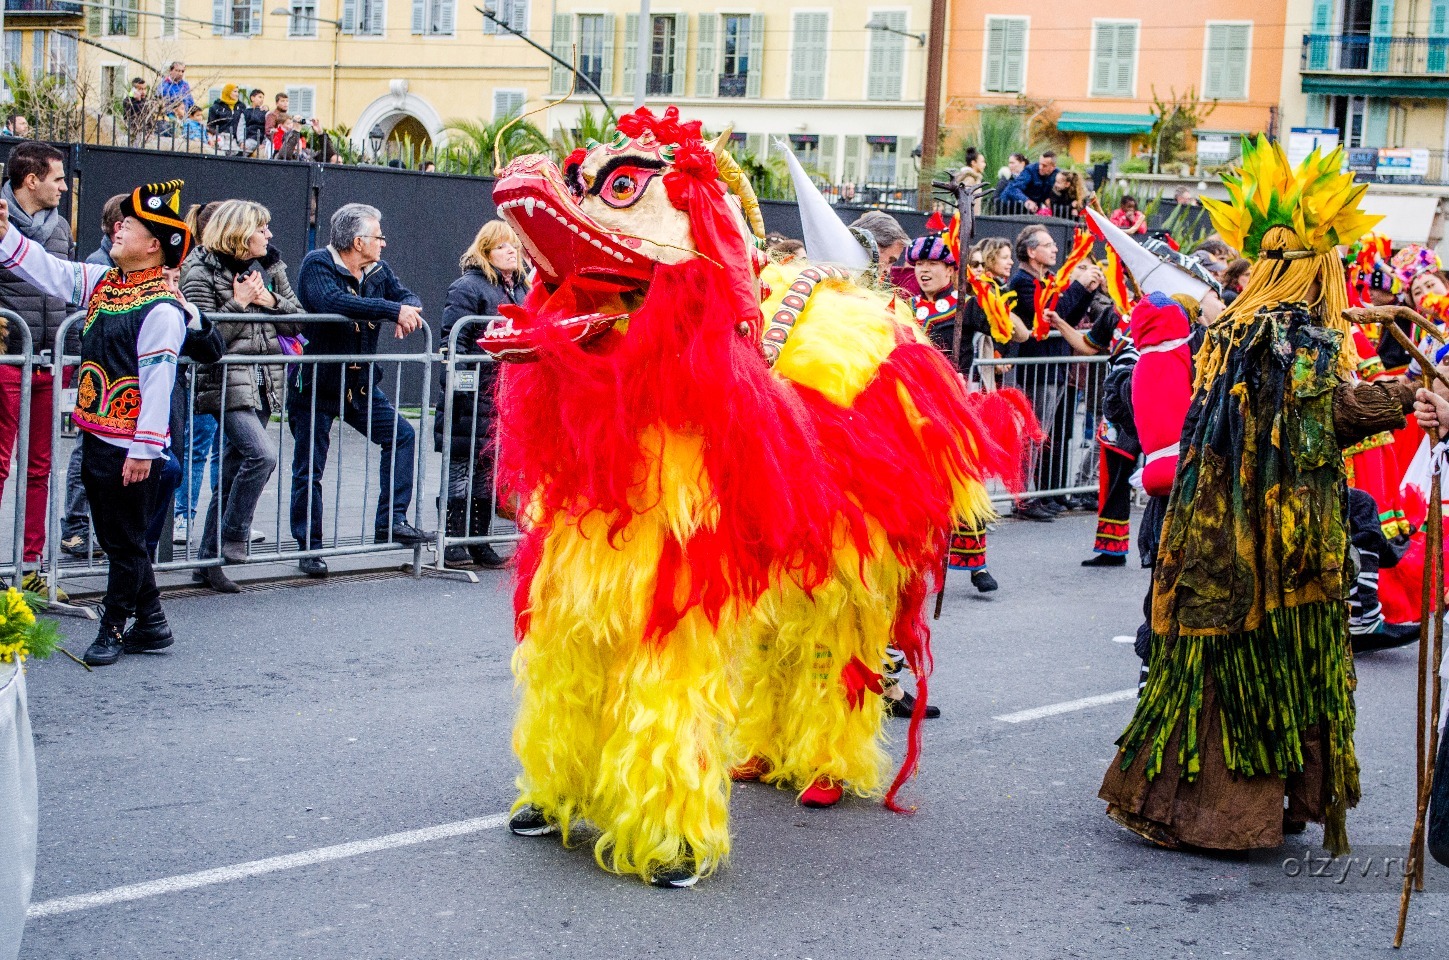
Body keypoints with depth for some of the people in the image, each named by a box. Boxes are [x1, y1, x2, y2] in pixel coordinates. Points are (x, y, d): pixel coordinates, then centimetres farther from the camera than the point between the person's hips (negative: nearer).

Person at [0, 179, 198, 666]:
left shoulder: (162, 307, -16)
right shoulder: (102, 282, 9)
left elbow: (158, 383, -19)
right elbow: (49, 271, 14)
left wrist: (144, 450, -20)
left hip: (130, 447, -9)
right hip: (96, 436, 9)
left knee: (125, 542, 4)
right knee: (116, 538, 15)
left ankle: (113, 627, 15)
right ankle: (151, 625, 25)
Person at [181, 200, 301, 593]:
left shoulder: (270, 268, 13)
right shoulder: (202, 273, -7)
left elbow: (296, 321, 13)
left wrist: (270, 302, -4)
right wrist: (240, 302, -14)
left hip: (264, 383, 7)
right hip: (227, 382, -7)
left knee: (232, 472, 8)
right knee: (261, 454, -22)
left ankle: (209, 560, 14)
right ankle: (230, 543, -9)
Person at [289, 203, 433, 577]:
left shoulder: (378, 270, 6)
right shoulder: (317, 264, -15)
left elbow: (408, 296, 4)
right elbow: (331, 301, -33)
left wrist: (407, 312, -22)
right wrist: (392, 309, -35)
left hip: (360, 383, 6)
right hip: (316, 384, -6)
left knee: (401, 435, -5)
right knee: (309, 468, 0)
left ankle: (390, 522, 1)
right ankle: (309, 547, 11)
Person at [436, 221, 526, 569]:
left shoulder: (521, 290, 17)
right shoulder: (468, 288, -7)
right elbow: (454, 339, -13)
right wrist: (456, 383, -21)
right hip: (475, 397, -7)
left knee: (489, 470, 11)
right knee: (464, 467, -3)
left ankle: (479, 541, 17)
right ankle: (453, 540, 3)